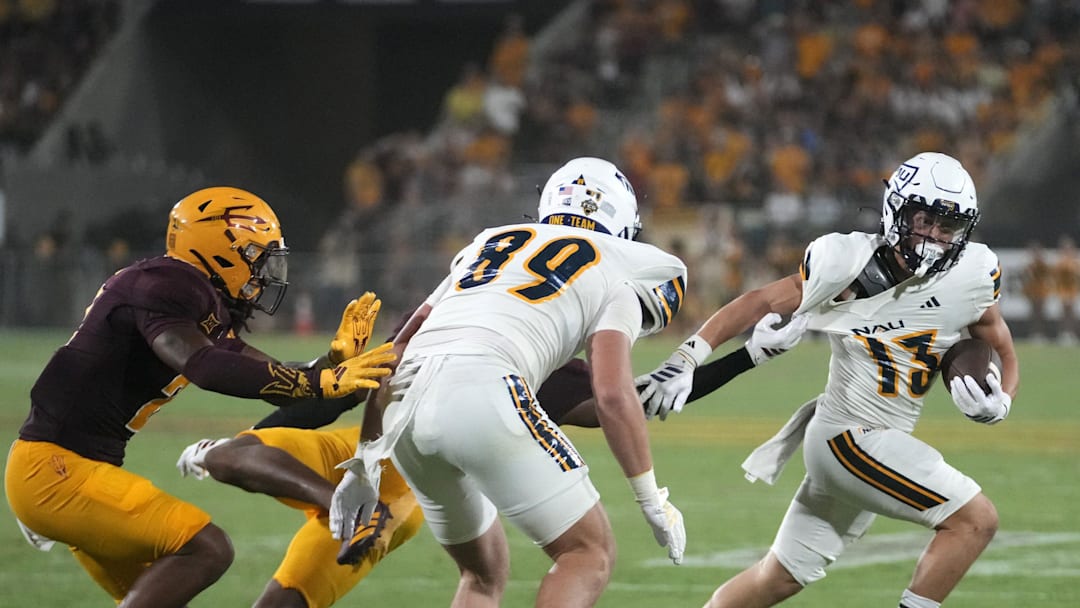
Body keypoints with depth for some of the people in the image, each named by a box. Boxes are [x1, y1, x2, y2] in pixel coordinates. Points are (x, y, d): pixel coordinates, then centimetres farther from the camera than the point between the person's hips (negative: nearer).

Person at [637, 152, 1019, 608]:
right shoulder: (852, 267, -15)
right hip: (847, 436, -6)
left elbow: (1004, 356, 9)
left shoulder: (971, 276, -4)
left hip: (886, 445, 6)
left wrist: (998, 402, -13)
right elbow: (760, 303, -5)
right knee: (975, 519, -17)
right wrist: (687, 360, -11)